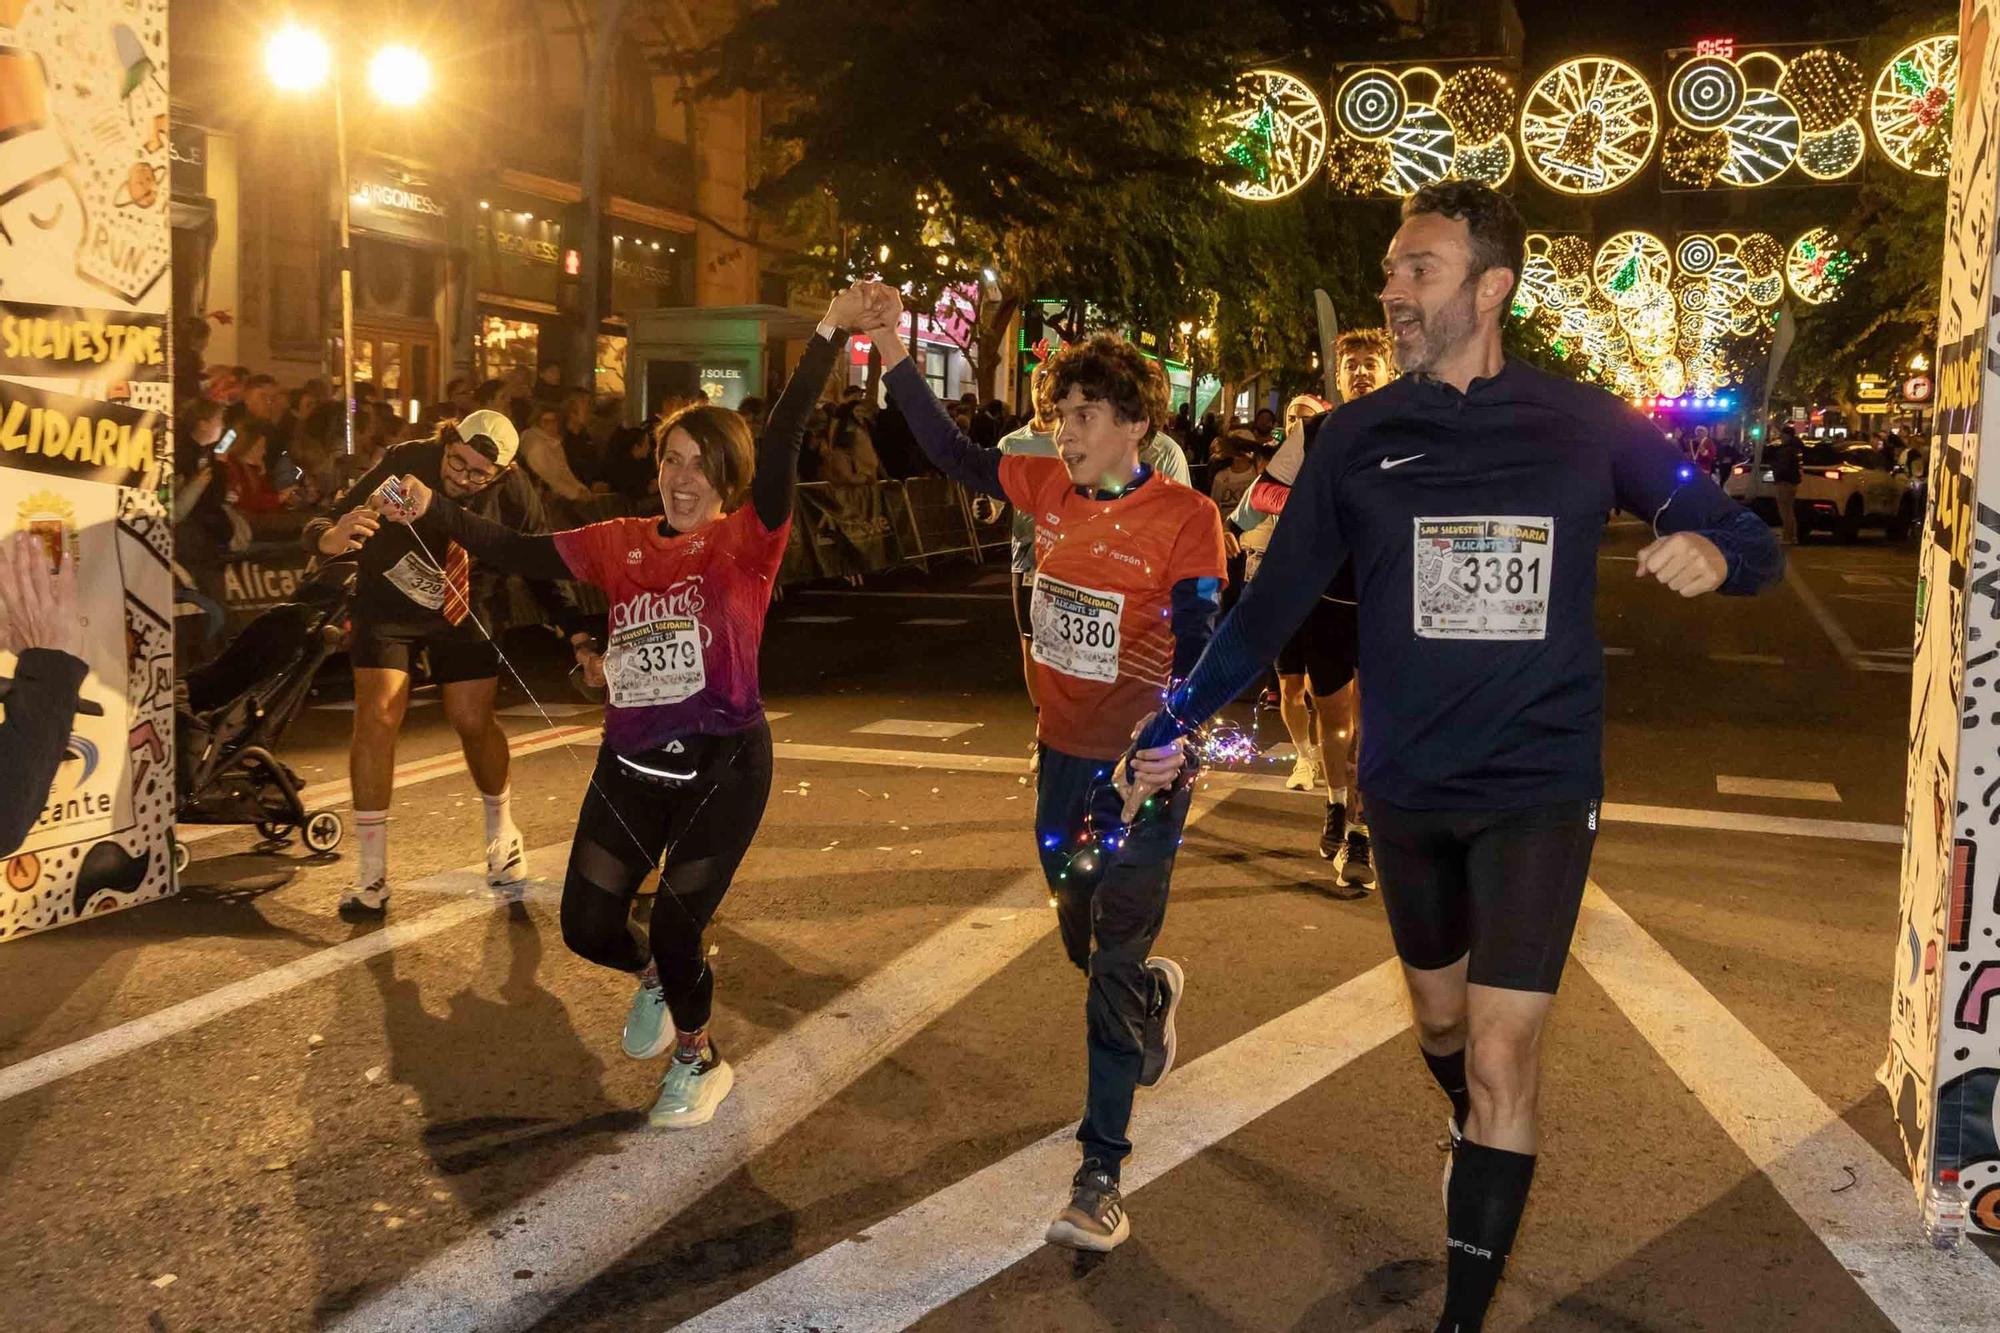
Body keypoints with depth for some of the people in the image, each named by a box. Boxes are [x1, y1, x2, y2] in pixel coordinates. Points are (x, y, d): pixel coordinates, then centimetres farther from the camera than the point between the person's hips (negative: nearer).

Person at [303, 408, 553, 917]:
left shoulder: (511, 491, -20)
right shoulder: (404, 464, -26)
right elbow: (325, 526, -30)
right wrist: (331, 538, -54)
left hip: (465, 610, 2)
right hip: (388, 603, -1)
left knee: (473, 722, -2)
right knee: (377, 715, -14)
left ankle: (502, 830, 29)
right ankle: (371, 873, -5)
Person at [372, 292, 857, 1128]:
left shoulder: (747, 543, -6)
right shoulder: (622, 544, 6)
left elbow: (780, 447, -20)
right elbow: (521, 556, 2)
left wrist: (828, 336, -32)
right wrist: (434, 512, -11)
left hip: (723, 769, -4)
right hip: (629, 768, 5)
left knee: (675, 930, 0)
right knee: (587, 926, 7)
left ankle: (698, 1059, 31)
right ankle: (653, 977, 43)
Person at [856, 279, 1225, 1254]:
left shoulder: (1185, 519, -16)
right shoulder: (1052, 489, 0)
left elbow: (1201, 658, -19)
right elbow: (954, 456, 8)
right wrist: (894, 356, -1)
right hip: (1063, 753, 6)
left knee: (1113, 970, -2)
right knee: (1081, 937, 22)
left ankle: (1099, 1176, 8)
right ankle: (1155, 993, 56)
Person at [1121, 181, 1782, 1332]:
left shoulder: (1585, 424, -5)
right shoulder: (1359, 438, -1)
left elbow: (1753, 544, 3)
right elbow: (1275, 604, 5)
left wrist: (1714, 553, -21)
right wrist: (1182, 723, 0)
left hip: (1540, 787, -2)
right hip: (1406, 790, 3)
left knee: (1501, 1057, -9)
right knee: (1440, 1015, 20)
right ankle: (1482, 1151, 52)